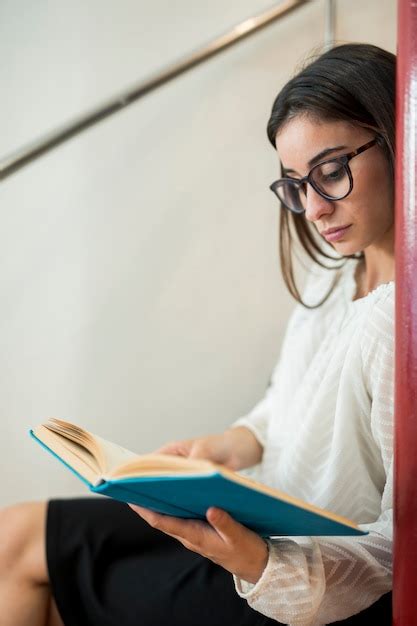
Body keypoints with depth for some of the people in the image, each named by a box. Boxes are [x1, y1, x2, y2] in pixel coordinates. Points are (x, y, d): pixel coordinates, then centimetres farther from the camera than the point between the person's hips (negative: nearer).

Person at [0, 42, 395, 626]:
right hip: (263, 524, 8)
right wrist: (235, 443, -1)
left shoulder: (393, 321, -25)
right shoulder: (334, 279, 3)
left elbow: (400, 542, -23)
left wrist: (263, 566, -36)